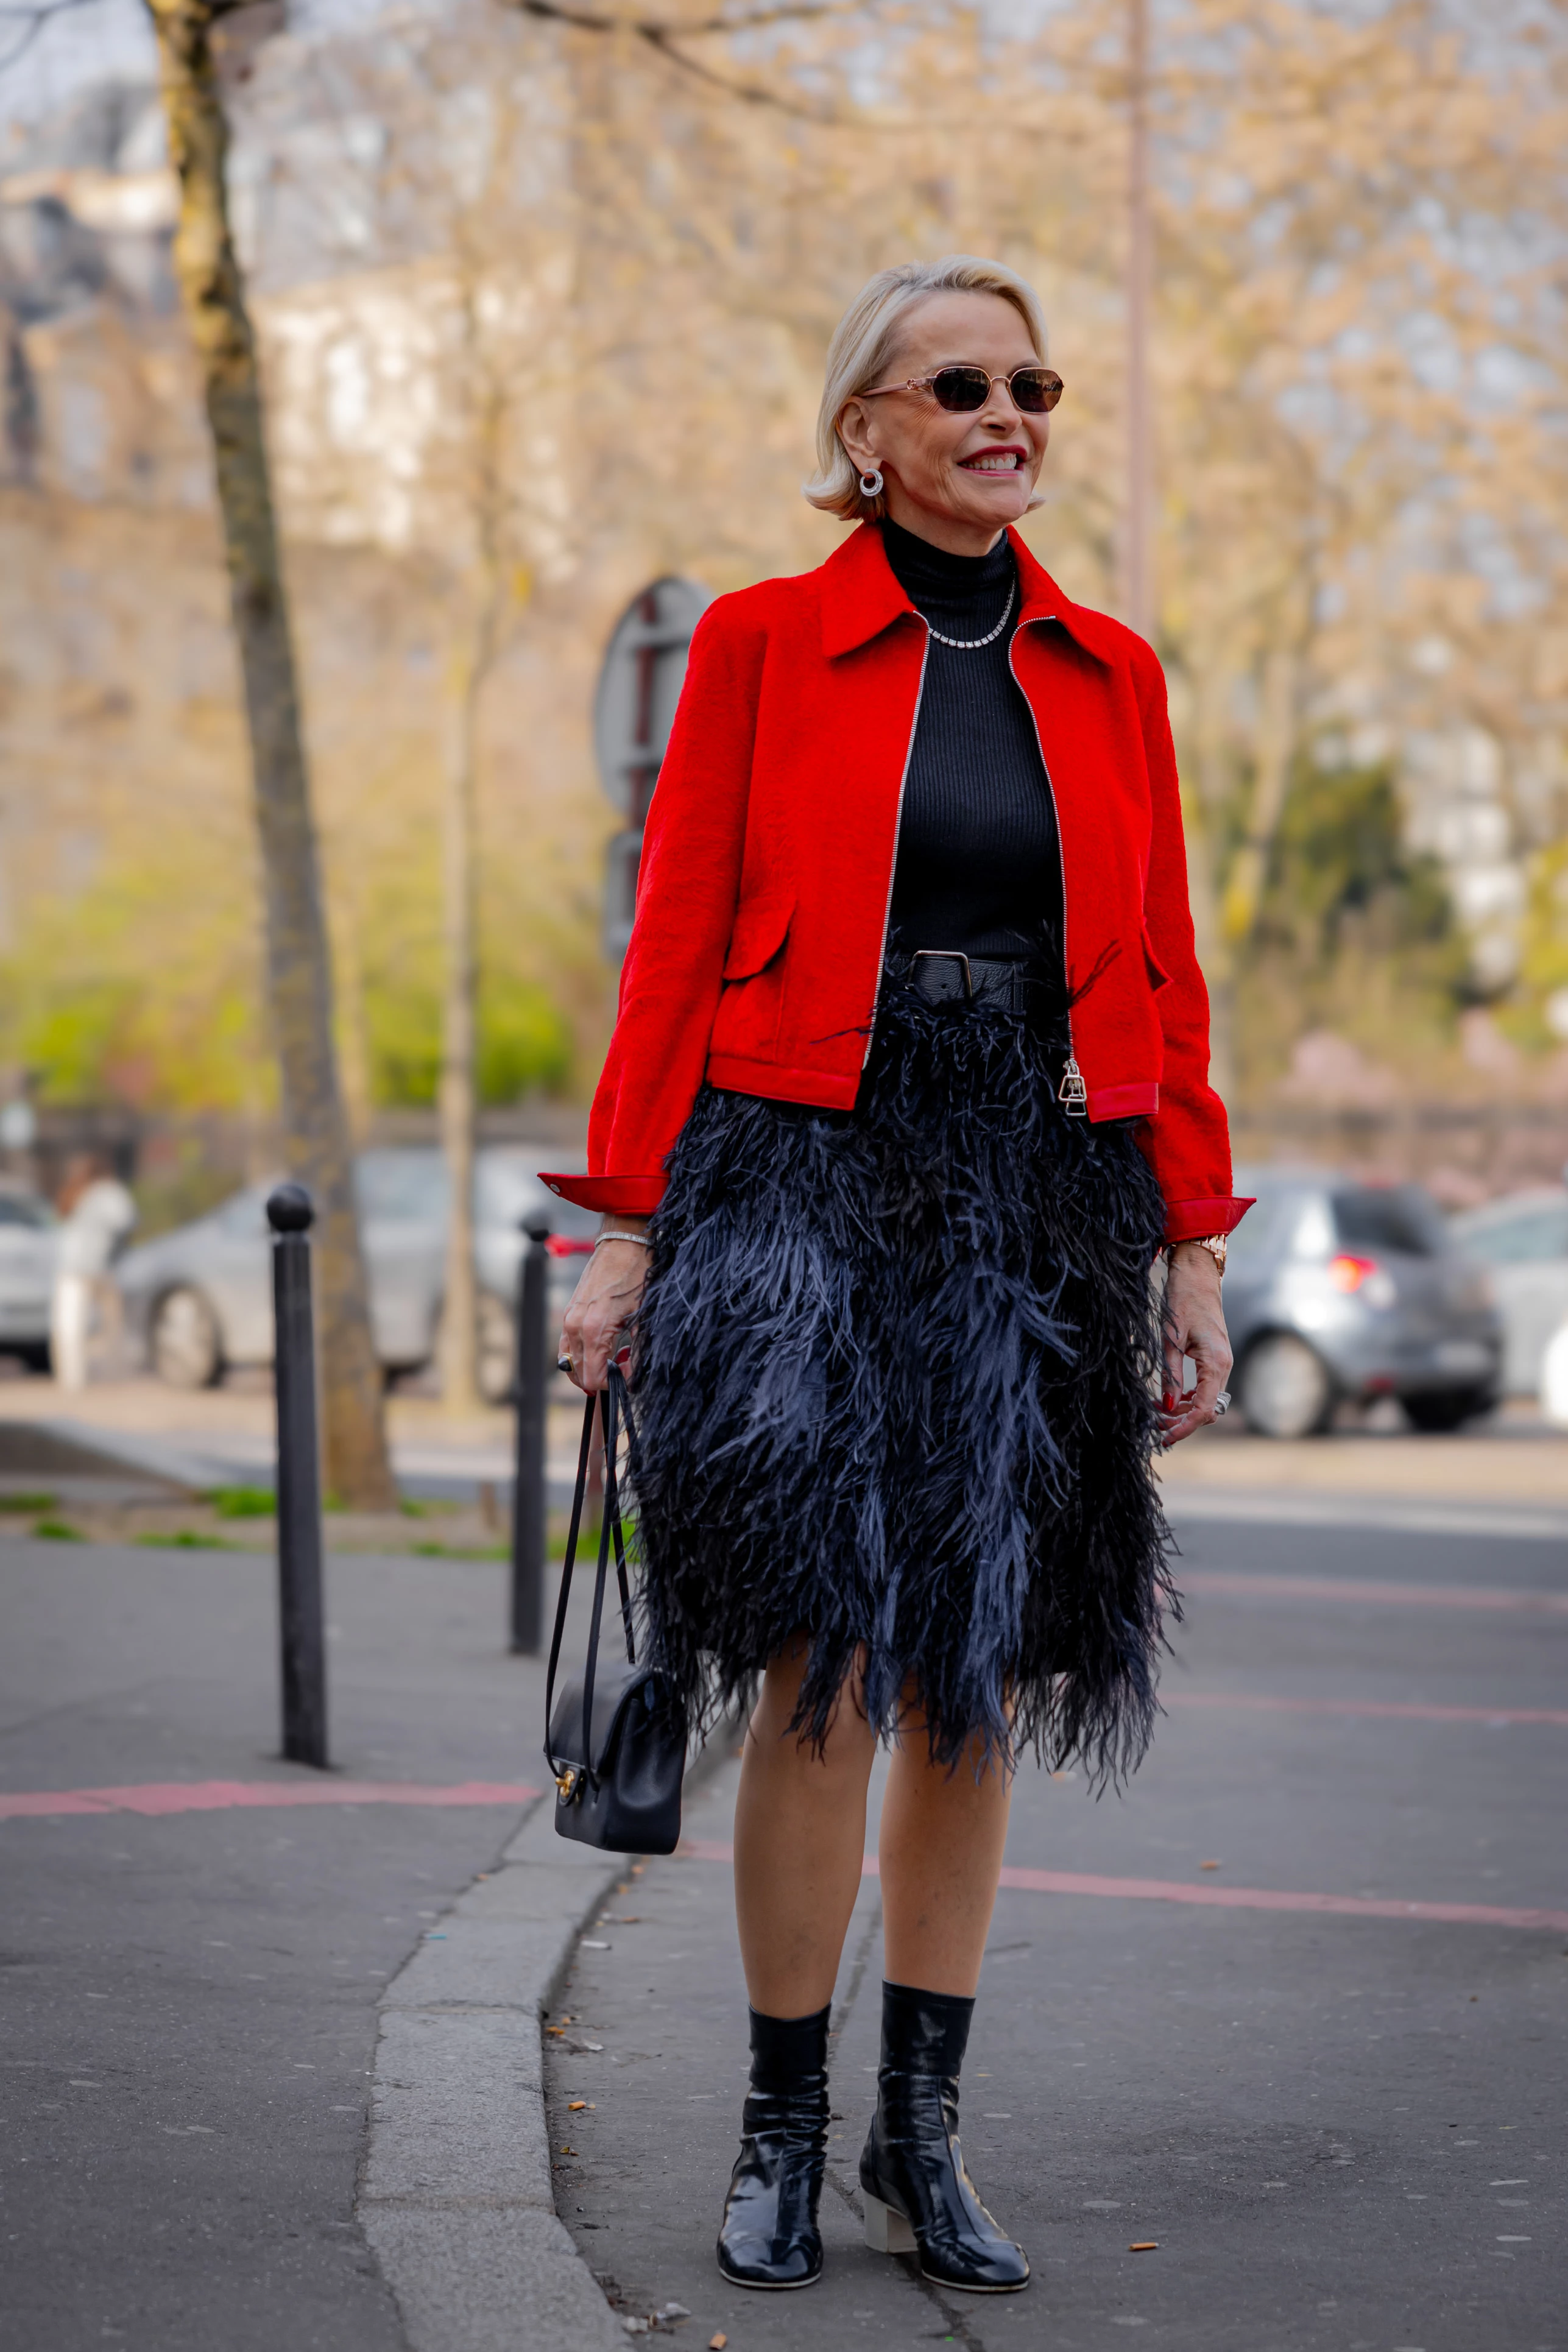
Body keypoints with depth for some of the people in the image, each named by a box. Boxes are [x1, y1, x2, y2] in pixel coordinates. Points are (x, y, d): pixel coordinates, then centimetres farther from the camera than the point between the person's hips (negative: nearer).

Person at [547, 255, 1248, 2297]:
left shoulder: (1110, 673, 12)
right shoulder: (761, 642, 3)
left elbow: (1161, 973, 12)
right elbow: (677, 949, 2)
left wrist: (1192, 1243, 7)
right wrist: (627, 1228, -3)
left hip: (1035, 1202, 3)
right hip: (808, 1183, -3)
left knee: (976, 1680, 4)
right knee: (826, 1664, -9)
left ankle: (923, 2132, 15)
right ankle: (784, 2127, 5)